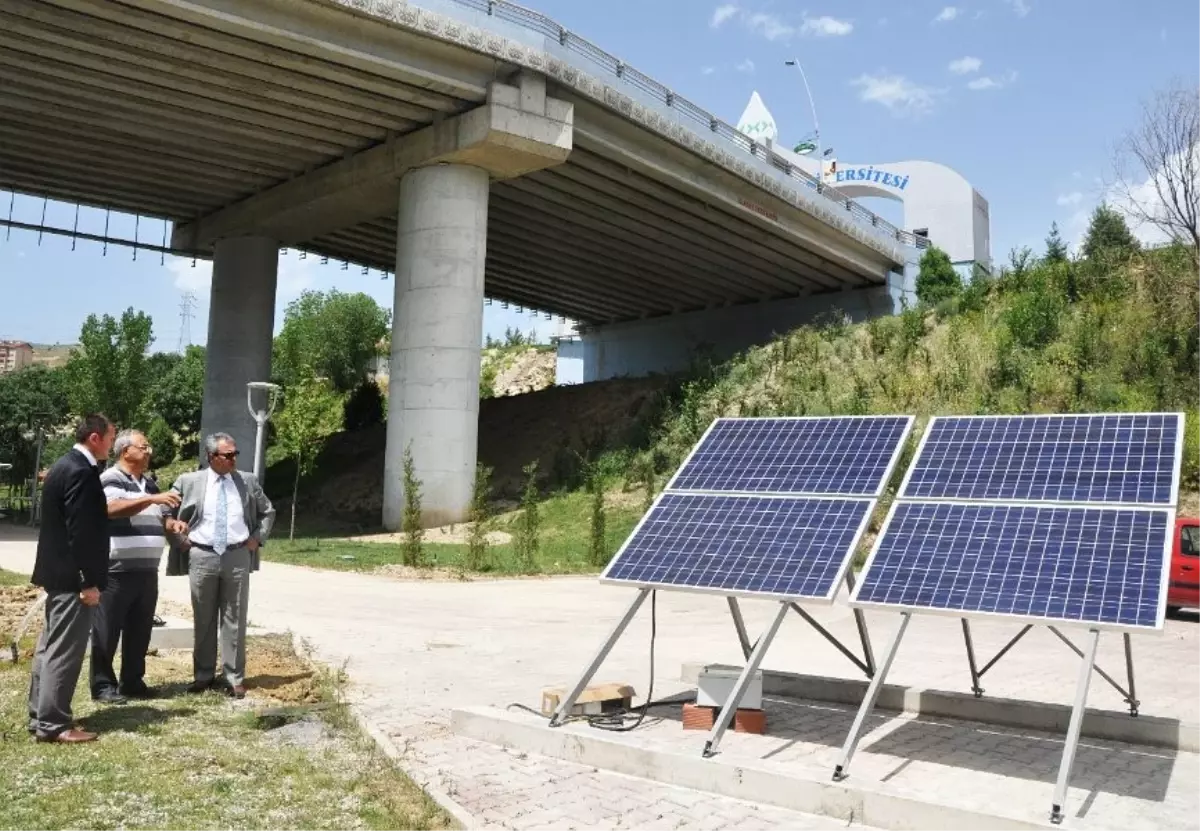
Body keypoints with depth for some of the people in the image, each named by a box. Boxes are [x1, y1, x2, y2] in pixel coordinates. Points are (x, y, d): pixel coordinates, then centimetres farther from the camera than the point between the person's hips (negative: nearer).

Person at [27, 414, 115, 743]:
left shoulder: (64, 466, 13)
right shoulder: (81, 472, -19)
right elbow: (81, 532, -22)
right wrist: (89, 582, -19)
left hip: (58, 571, 10)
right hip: (72, 576, -10)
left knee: (51, 646, 15)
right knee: (64, 650, -4)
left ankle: (40, 716, 24)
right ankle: (53, 724, 2)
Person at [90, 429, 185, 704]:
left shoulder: (149, 483, 17)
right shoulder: (110, 479, -7)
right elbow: (113, 509, -26)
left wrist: (172, 523, 2)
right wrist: (152, 499, -34)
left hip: (147, 570, 7)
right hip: (116, 570, -7)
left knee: (140, 630, 12)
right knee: (108, 630, 2)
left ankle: (133, 681, 22)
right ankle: (103, 685, 11)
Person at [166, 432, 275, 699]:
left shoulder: (248, 481, 5)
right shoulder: (188, 482, 1)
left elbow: (268, 512, 16)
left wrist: (257, 538, 6)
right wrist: (180, 540, 3)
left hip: (237, 557, 0)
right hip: (202, 556, 0)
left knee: (234, 620, 3)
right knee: (203, 620, 9)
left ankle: (235, 678, 11)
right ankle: (203, 675, 21)